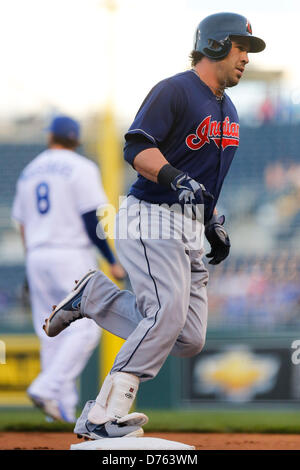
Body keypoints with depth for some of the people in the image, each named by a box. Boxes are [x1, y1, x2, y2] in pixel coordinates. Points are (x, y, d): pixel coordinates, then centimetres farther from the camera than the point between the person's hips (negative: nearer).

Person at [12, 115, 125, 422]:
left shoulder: (28, 173, 15)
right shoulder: (81, 168, -4)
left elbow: (24, 226, 17)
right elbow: (91, 221, -12)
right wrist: (112, 261, -8)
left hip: (37, 258, 6)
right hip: (72, 256, -6)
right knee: (84, 329, -7)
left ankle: (63, 408, 3)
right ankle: (47, 388, -23)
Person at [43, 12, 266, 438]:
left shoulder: (228, 111, 21)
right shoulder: (174, 91, -7)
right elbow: (137, 148, -18)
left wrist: (215, 224, 20)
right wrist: (175, 177, -33)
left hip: (192, 231, 9)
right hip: (153, 217, -9)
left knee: (189, 340, -3)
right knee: (169, 315, -26)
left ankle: (92, 296, 12)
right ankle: (103, 416, -22)